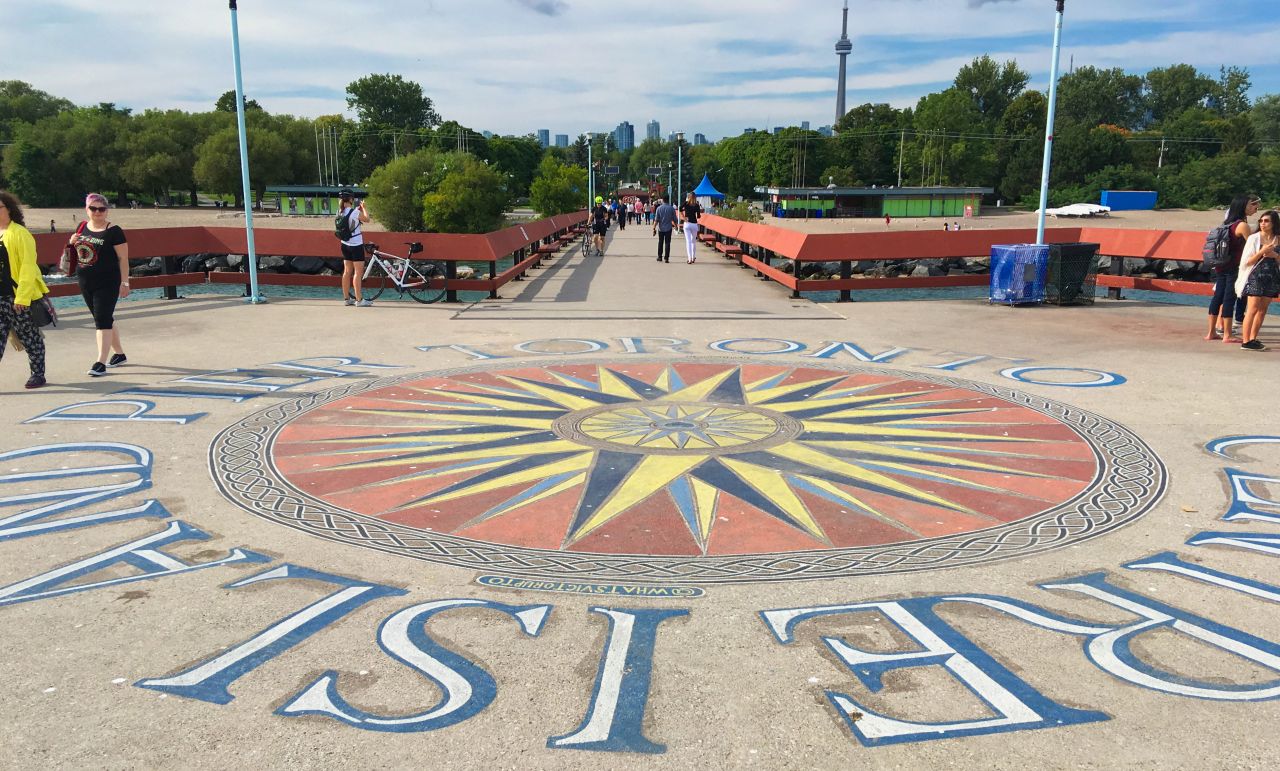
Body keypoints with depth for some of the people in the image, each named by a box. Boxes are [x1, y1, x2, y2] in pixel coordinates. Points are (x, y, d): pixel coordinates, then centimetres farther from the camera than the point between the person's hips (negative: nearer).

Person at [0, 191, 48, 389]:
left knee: (30, 338, 5)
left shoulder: (19, 233, -8)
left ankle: (38, 374, 18)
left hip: (19, 297, -6)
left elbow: (28, 267, -13)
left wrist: (22, 296, -18)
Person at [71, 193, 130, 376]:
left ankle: (101, 362, -10)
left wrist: (125, 282, -12)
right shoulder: (82, 227, 9)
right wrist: (73, 242, 0)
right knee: (106, 319, 15)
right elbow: (78, 251, 23)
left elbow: (123, 258, -9)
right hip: (85, 282, 7)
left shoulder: (113, 231, -9)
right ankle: (119, 353, 29)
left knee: (103, 320, -10)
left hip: (107, 283, -7)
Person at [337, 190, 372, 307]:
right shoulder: (355, 212, -18)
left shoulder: (340, 212, 2)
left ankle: (346, 298, 16)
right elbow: (367, 219, -5)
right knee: (358, 272, -3)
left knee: (347, 271, 12)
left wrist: (358, 209, 15)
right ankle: (359, 299, -4)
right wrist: (363, 207, 8)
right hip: (356, 245, -7)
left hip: (345, 245, 7)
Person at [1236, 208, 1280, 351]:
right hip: (1255, 277, -4)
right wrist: (1262, 251, -18)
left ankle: (1253, 339, 13)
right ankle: (1245, 341, -10)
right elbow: (1247, 262, -5)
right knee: (1253, 309, -10)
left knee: (1262, 310, 6)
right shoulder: (1254, 238, -2)